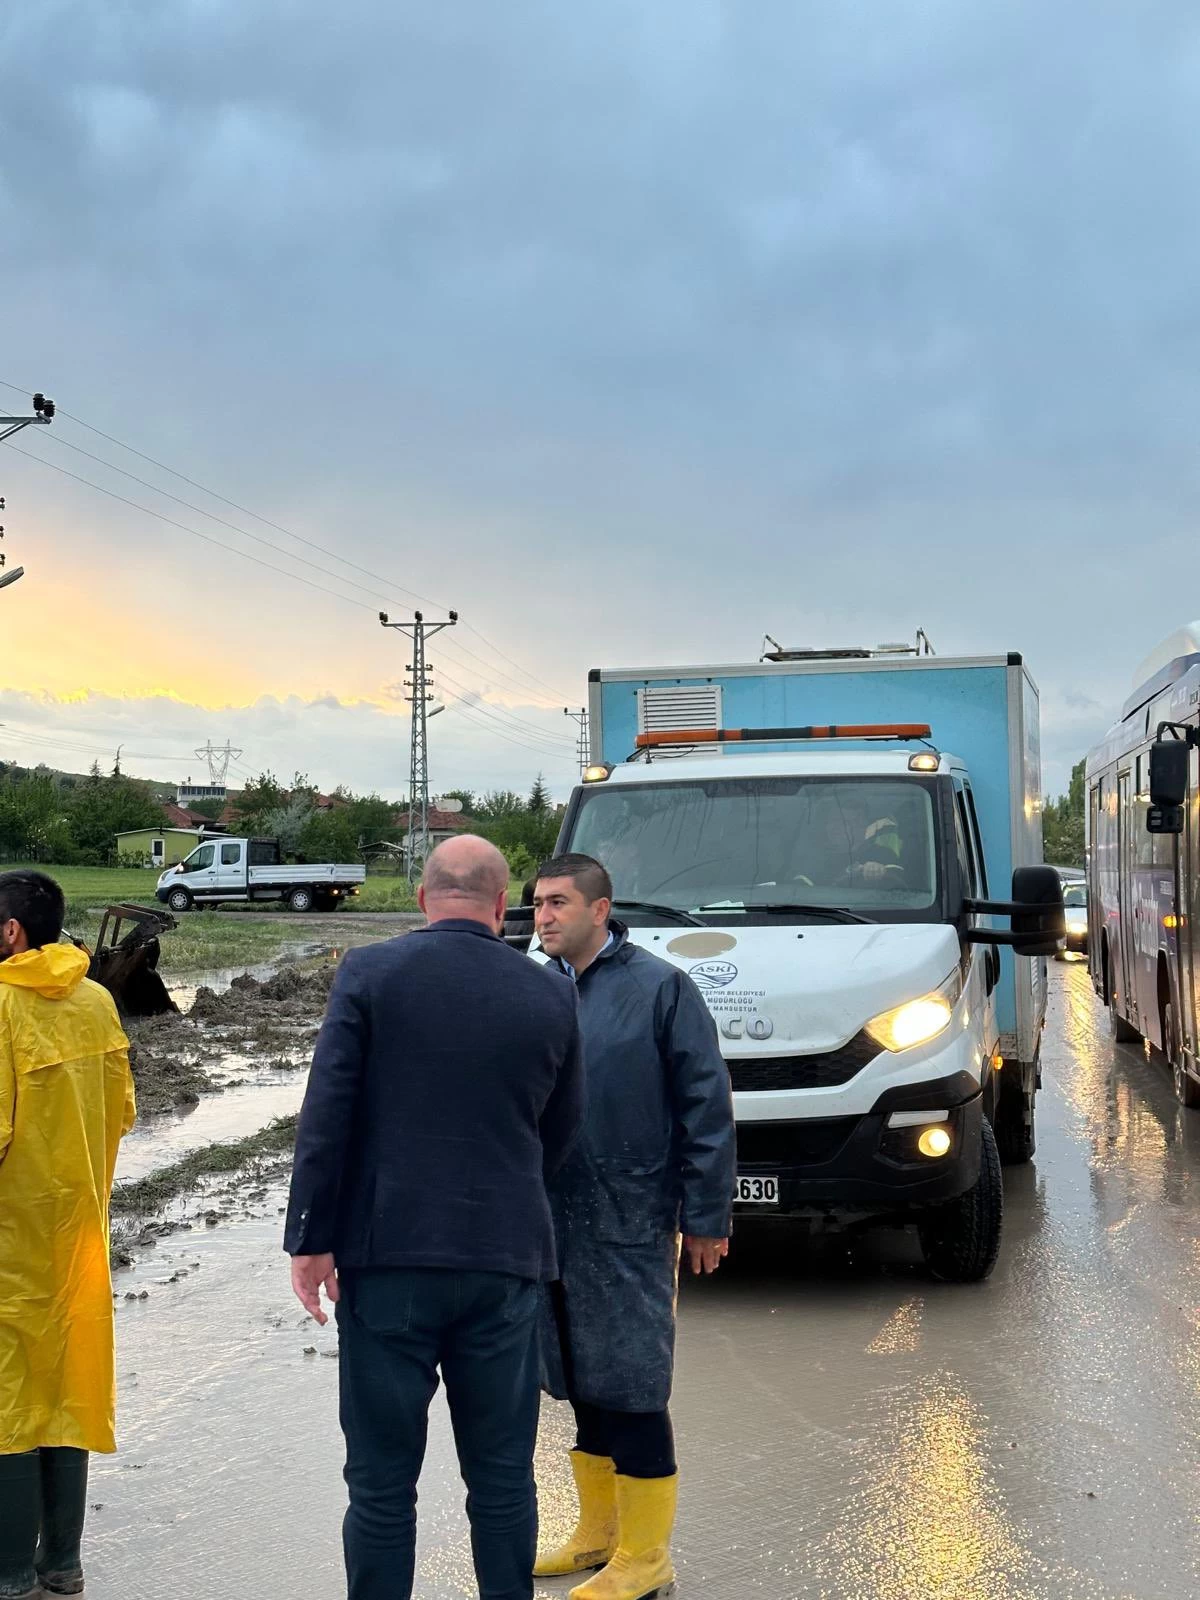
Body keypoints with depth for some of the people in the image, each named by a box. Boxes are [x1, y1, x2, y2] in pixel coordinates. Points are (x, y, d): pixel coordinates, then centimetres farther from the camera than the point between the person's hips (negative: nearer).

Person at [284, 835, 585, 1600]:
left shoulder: (368, 974, -4)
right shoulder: (552, 995, 2)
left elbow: (326, 1115, -8)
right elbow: (563, 1129, 10)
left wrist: (310, 1237, -3)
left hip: (388, 1253, -2)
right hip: (507, 1255, 2)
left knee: (382, 1479, 6)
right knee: (503, 1476, 12)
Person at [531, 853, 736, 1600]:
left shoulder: (659, 987, -8)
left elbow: (706, 1104, -8)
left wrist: (706, 1216, -8)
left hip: (631, 1224, -6)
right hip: (553, 1222, 6)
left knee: (632, 1391, 1)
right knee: (581, 1384, 16)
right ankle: (599, 1530, 32)